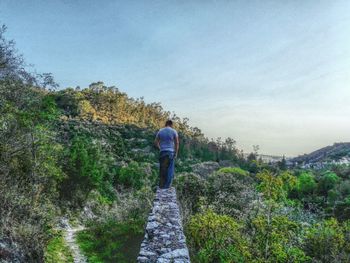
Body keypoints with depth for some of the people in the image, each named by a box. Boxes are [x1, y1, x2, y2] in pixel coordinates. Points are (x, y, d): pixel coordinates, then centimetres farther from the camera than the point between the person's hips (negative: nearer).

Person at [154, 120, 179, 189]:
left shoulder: (160, 131, 8)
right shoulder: (174, 131, -1)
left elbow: (156, 142, 7)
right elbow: (177, 143, -5)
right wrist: (176, 153, 2)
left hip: (162, 152, 3)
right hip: (171, 152, -3)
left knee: (162, 169, 11)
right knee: (170, 169, 1)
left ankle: (161, 185, 15)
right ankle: (167, 186, -2)